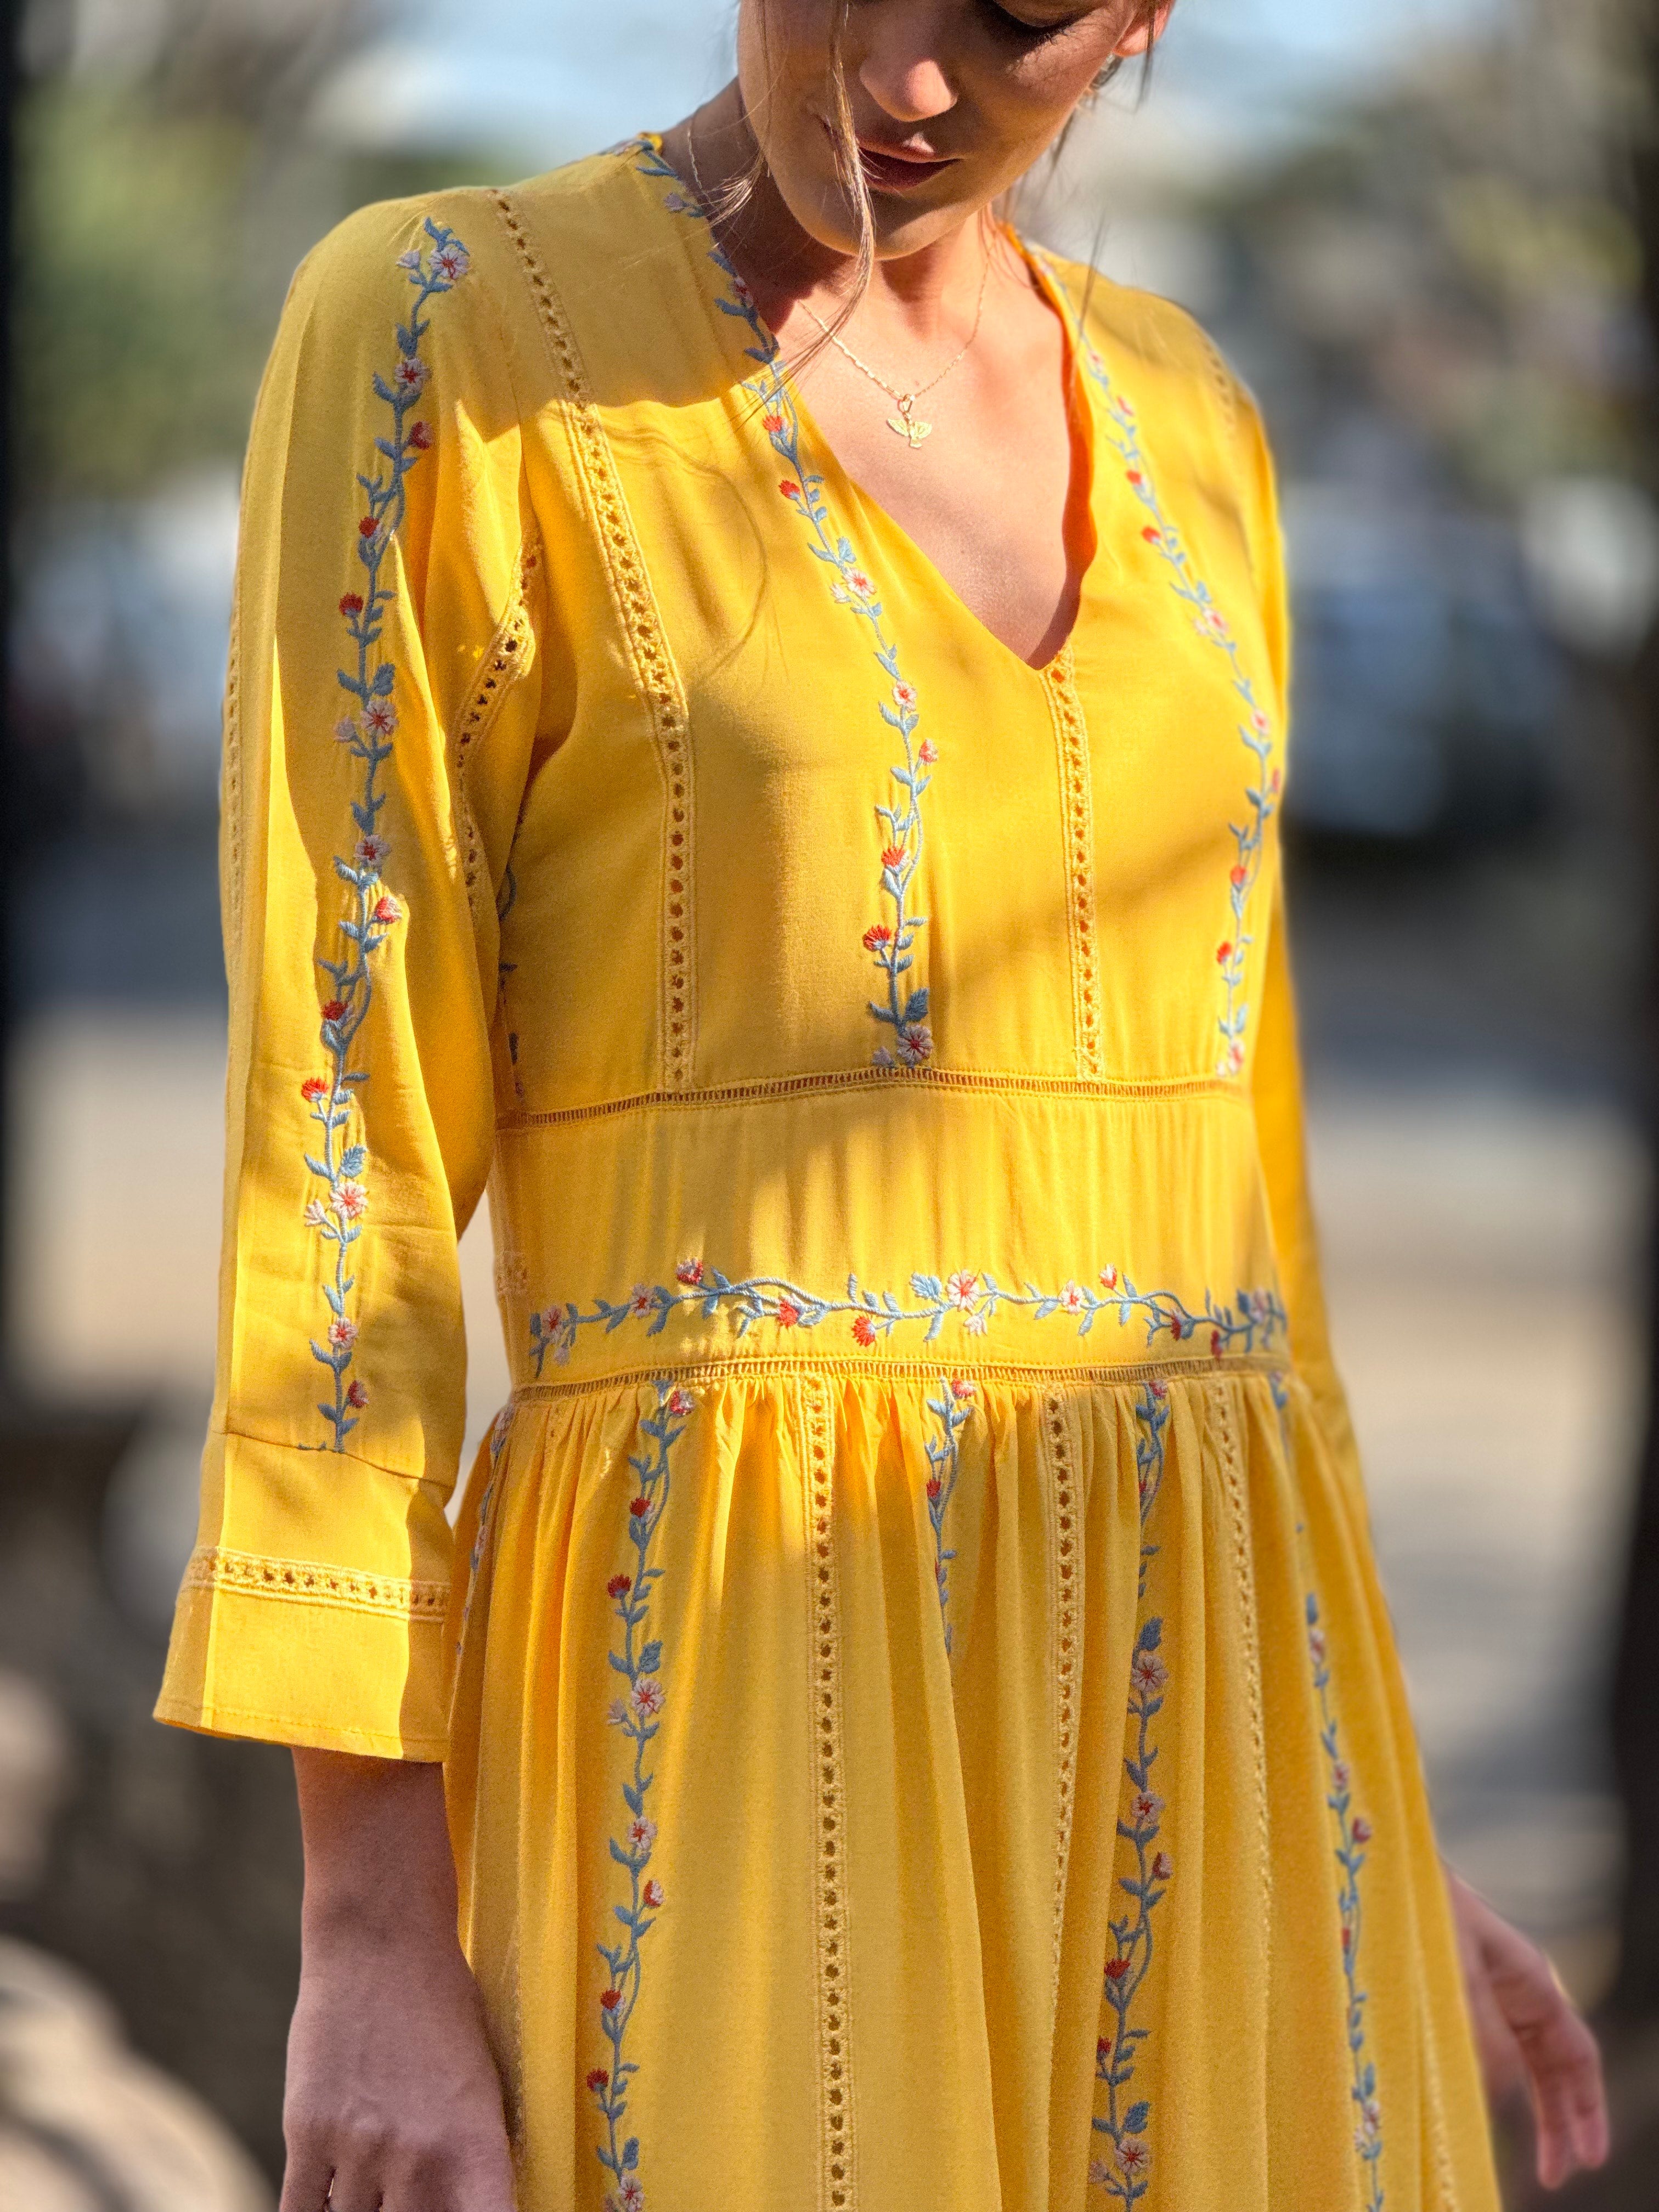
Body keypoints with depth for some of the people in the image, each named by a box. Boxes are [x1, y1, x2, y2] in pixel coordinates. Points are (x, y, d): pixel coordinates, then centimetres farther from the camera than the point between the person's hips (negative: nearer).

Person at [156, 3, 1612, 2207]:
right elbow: (340, 1150, -7)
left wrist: (1362, 1840, 18)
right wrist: (365, 1928, -11)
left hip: (1171, 1725, 6)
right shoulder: (436, 333, -4)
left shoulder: (1173, 426, 15)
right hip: (733, 1724, -6)